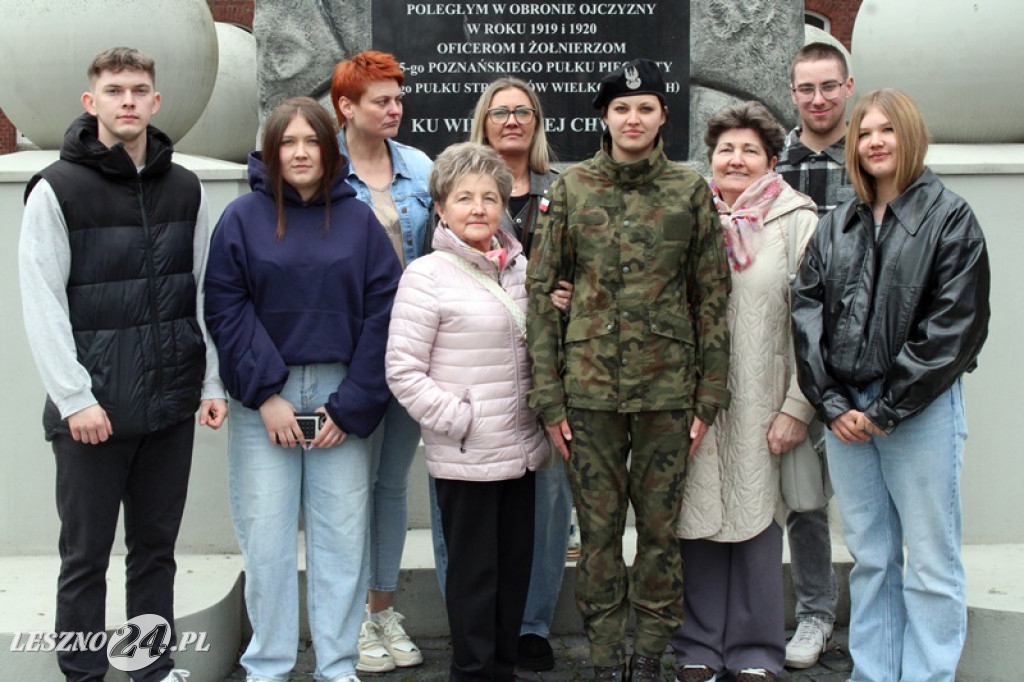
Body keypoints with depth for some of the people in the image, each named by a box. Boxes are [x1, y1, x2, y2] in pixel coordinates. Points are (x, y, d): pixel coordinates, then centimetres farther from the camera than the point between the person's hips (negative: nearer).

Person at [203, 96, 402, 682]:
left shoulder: (358, 218, 4)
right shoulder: (244, 216, 2)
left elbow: (383, 313, 0)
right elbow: (226, 308, -3)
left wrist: (350, 406, -6)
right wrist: (266, 394, -11)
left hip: (342, 397, 1)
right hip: (263, 397, -1)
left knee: (343, 535, 4)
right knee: (267, 536, 2)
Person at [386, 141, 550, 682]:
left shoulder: (518, 267, 10)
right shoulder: (428, 275, -8)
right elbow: (402, 371, -12)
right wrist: (459, 421, -15)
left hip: (519, 448, 6)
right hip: (465, 456, -6)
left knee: (515, 564, 14)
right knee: (474, 570, 3)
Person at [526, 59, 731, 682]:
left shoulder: (691, 191, 4)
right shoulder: (571, 188, 4)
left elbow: (712, 297, 5)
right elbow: (543, 291, 3)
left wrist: (710, 395, 0)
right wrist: (548, 394, -2)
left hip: (667, 385, 0)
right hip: (589, 384, 0)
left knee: (661, 524, 6)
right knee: (598, 526, 6)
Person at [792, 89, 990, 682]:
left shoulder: (950, 218, -2)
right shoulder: (835, 227, 13)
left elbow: (954, 327, -9)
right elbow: (807, 314, 6)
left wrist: (887, 408, -11)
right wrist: (833, 404, -5)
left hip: (922, 409, -4)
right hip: (845, 411, 5)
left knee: (930, 562, 0)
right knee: (870, 557, 11)